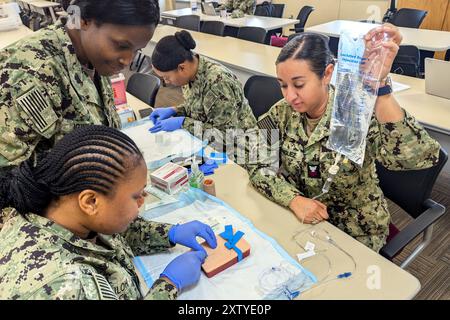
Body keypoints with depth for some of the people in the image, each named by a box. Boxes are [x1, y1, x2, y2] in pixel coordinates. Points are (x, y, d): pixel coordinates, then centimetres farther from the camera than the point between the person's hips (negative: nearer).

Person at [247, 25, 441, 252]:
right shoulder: (284, 112, -9)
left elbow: (418, 157, -37)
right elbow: (258, 164, -9)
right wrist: (293, 200, -23)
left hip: (353, 232, -3)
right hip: (299, 218, 4)